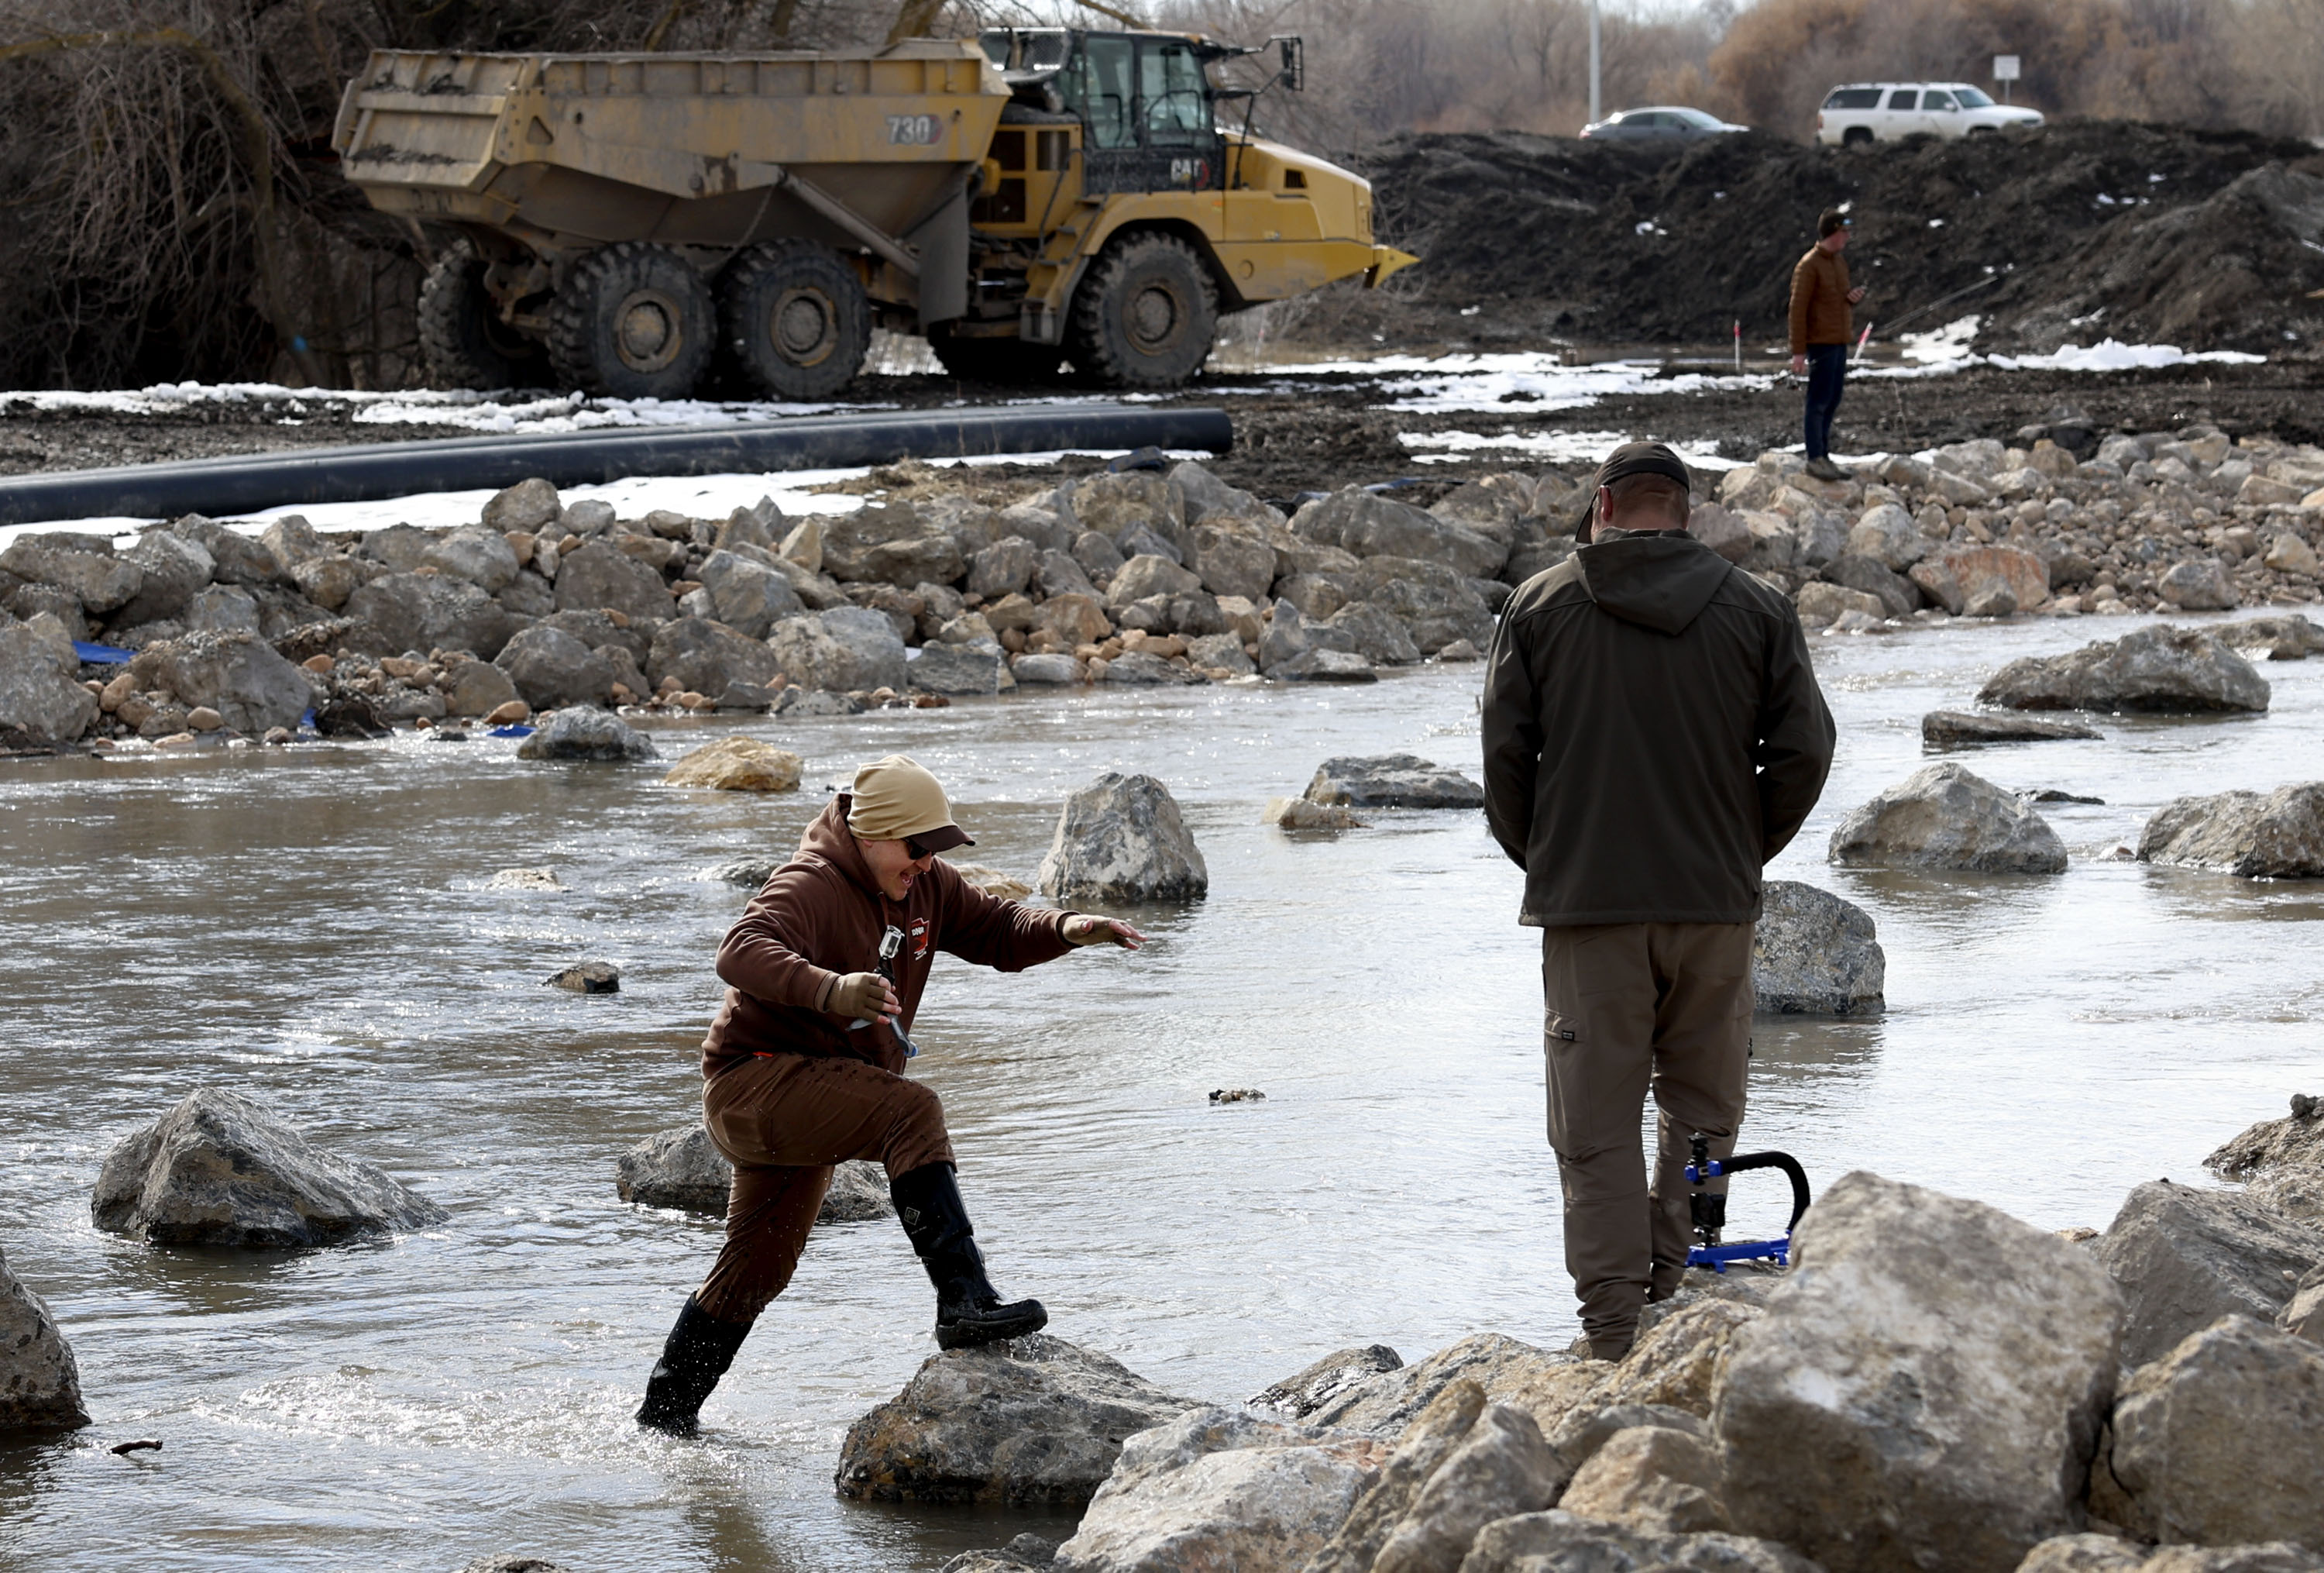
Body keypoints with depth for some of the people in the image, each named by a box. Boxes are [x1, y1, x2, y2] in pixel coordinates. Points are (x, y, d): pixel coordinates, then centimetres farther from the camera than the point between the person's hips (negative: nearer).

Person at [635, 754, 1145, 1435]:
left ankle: (666, 1411, 34)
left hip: (806, 1108, 10)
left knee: (757, 1268, 19)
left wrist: (1065, 930, -11)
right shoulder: (811, 887, -21)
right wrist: (830, 990, -57)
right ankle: (963, 1302, -39)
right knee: (911, 1111, -31)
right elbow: (742, 953, -39)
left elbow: (995, 930, 11)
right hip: (754, 1079, -10)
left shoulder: (923, 887, 5)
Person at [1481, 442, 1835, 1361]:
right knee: (1701, 1113, 14)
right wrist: (1742, 851, 13)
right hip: (1715, 905, 1)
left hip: (1586, 906, -1)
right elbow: (1805, 751, 1)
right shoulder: (1755, 610, 3)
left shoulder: (1540, 607, 1)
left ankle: (1615, 1340, -1)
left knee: (1596, 1129, 2)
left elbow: (1505, 752, -2)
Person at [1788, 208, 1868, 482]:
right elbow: (1798, 308, -14)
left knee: (1832, 402, 10)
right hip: (1821, 343, -8)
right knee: (1819, 401, -6)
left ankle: (1824, 456, 16)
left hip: (1839, 342, 8)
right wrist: (1798, 351, -17)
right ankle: (1815, 458, -2)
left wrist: (1852, 297, 2)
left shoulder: (1839, 263, 15)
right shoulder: (1809, 265, -12)